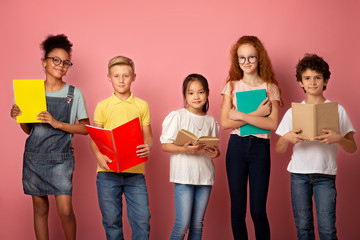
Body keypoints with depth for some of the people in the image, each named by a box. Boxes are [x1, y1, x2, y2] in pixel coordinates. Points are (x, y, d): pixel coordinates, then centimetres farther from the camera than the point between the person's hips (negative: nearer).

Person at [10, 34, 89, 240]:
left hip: (60, 157, -3)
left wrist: (58, 124, -13)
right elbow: (28, 129, 14)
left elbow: (85, 128, 0)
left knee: (65, 210, -11)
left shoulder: (74, 94, 1)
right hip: (34, 155, 3)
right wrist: (18, 116, -6)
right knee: (40, 208, 8)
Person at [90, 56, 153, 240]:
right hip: (108, 171, 0)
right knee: (111, 221, 4)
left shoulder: (142, 105, 9)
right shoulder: (103, 106, 7)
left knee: (142, 219, -5)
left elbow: (147, 136, 10)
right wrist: (98, 155, -13)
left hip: (135, 171, 0)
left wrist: (147, 147, -14)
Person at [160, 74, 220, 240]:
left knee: (197, 224, 8)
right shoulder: (177, 116, -3)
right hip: (184, 176, -4)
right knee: (183, 223, -8)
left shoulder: (210, 121, 11)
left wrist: (214, 152, -6)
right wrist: (185, 149, -21)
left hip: (205, 176, 4)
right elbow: (165, 145, -5)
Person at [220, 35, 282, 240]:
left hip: (260, 148, -1)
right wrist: (256, 115, -11)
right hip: (236, 147, 1)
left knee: (258, 210, -2)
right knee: (238, 209, 6)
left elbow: (272, 124, -8)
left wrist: (241, 116, -12)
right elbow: (225, 123, -4)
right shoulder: (232, 86, 7)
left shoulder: (270, 88, 5)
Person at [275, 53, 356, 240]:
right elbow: (279, 150, 7)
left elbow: (352, 148, 3)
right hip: (299, 174, 2)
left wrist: (338, 138, -18)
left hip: (325, 174, -1)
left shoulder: (337, 110, 3)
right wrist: (287, 138, -14)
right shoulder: (293, 112, 7)